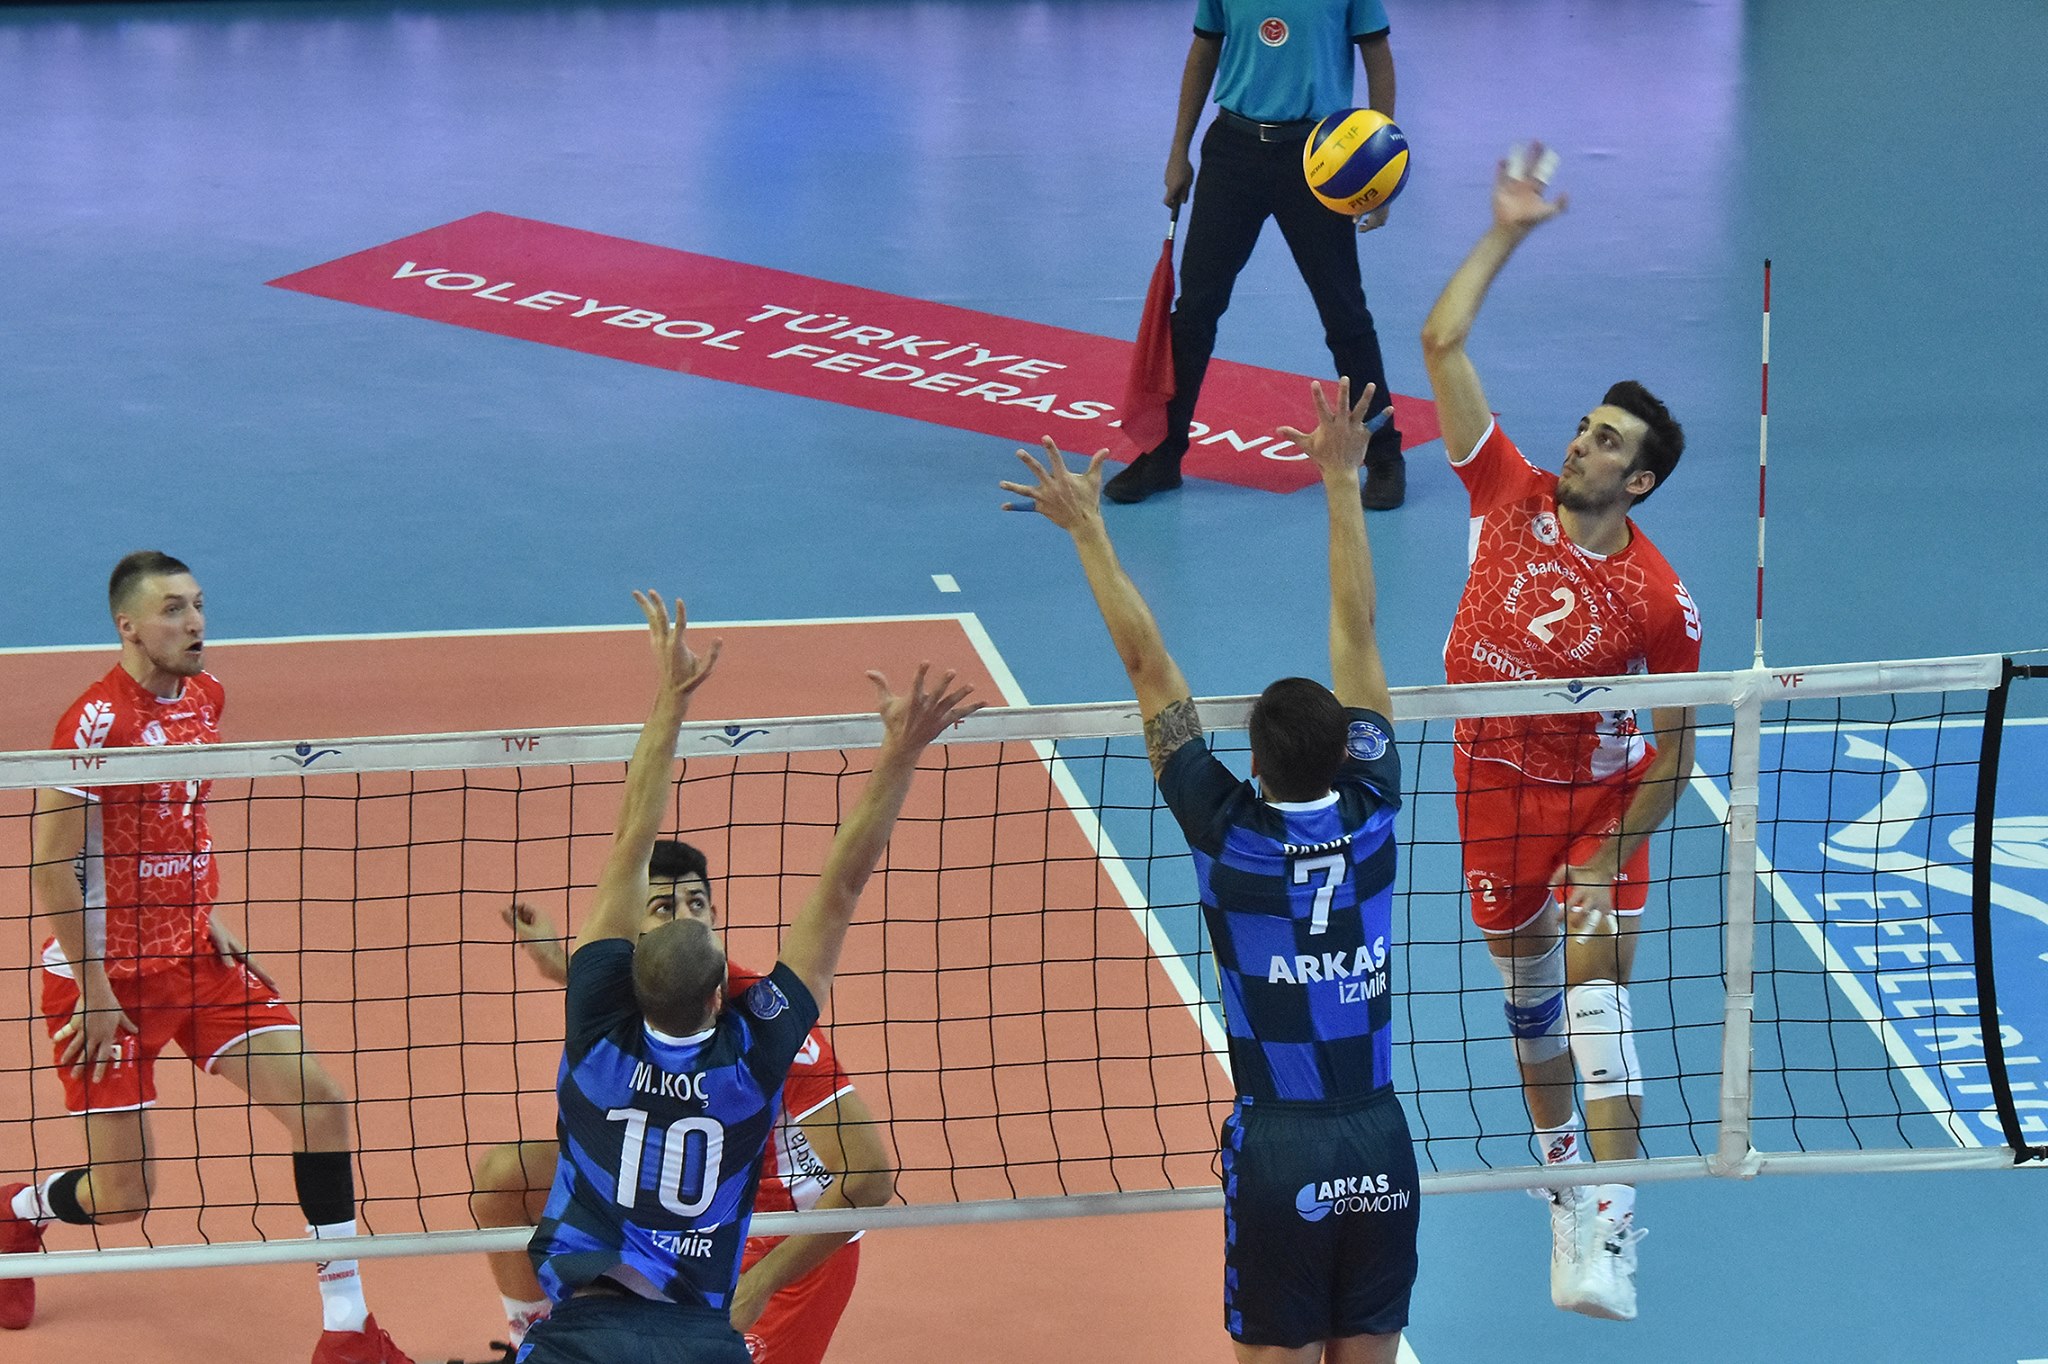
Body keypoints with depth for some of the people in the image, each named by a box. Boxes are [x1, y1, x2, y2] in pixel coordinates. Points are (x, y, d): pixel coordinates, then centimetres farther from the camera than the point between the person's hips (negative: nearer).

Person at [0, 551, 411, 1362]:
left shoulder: (205, 697, 3)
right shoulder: (97, 721, -20)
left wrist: (205, 917, 10)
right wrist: (93, 990, -16)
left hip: (193, 957, 7)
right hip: (108, 975, -7)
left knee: (318, 1105, -6)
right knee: (121, 1195, -4)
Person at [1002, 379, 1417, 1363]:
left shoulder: (1228, 835, -11)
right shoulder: (1370, 815, -4)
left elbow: (1149, 669, -6)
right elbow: (1356, 638, 3)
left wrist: (1089, 532, 0)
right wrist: (1342, 484, 10)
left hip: (1280, 1155, -3)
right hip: (1381, 1148, 3)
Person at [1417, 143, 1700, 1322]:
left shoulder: (1661, 602, -19)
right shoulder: (1511, 497, -11)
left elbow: (1674, 752, -12)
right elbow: (1443, 345, -13)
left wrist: (1612, 859, -19)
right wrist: (1507, 234, -18)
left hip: (1599, 797, -4)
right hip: (1495, 783, 4)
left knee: (1594, 989, -16)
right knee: (1527, 988, 13)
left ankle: (1611, 1232, -22)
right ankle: (1563, 1182, 31)